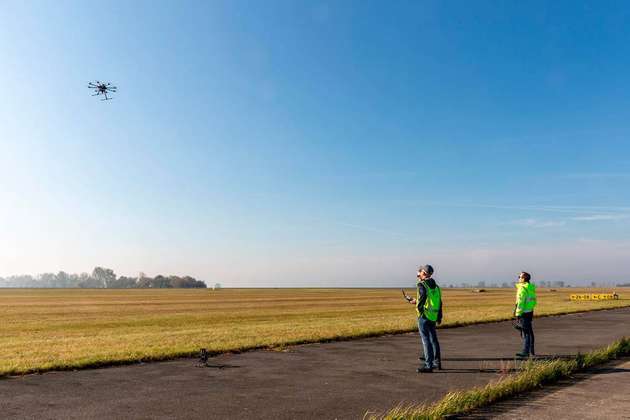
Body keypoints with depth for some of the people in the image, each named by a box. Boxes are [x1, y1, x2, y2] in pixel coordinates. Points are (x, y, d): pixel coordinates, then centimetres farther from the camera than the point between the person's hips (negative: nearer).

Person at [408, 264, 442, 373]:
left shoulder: (421, 285, -11)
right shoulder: (436, 286, 12)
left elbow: (422, 299, -19)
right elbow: (439, 302, 14)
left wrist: (418, 307, 0)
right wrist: (439, 317, 20)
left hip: (424, 316, -8)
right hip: (433, 317, 8)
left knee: (426, 340, -5)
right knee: (433, 339, 18)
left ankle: (428, 365, -4)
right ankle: (437, 362, 28)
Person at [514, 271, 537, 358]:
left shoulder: (522, 288, -17)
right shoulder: (531, 288, 12)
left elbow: (520, 302, -21)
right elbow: (534, 301, 17)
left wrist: (518, 313, -17)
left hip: (524, 313, -9)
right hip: (530, 312, 9)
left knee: (525, 332, -7)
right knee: (529, 331, 17)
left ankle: (525, 352, -4)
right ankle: (531, 351, 27)